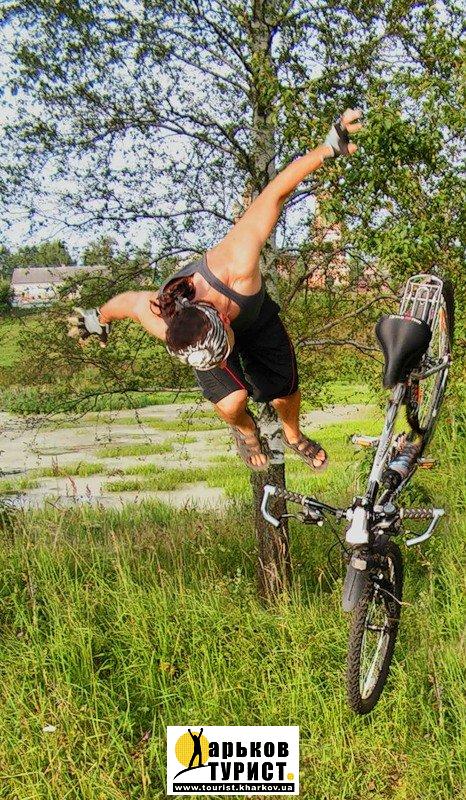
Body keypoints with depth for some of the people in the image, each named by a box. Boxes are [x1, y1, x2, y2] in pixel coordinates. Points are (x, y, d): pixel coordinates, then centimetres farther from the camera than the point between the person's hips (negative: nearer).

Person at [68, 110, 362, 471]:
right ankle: (246, 429, 22)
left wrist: (331, 146, -41)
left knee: (286, 391, 3)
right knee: (231, 403, -18)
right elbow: (128, 300, -18)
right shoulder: (164, 326, -42)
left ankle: (293, 434, 41)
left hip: (255, 316, 1)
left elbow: (276, 190, -44)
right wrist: (96, 318, 4)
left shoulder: (238, 262, -50)